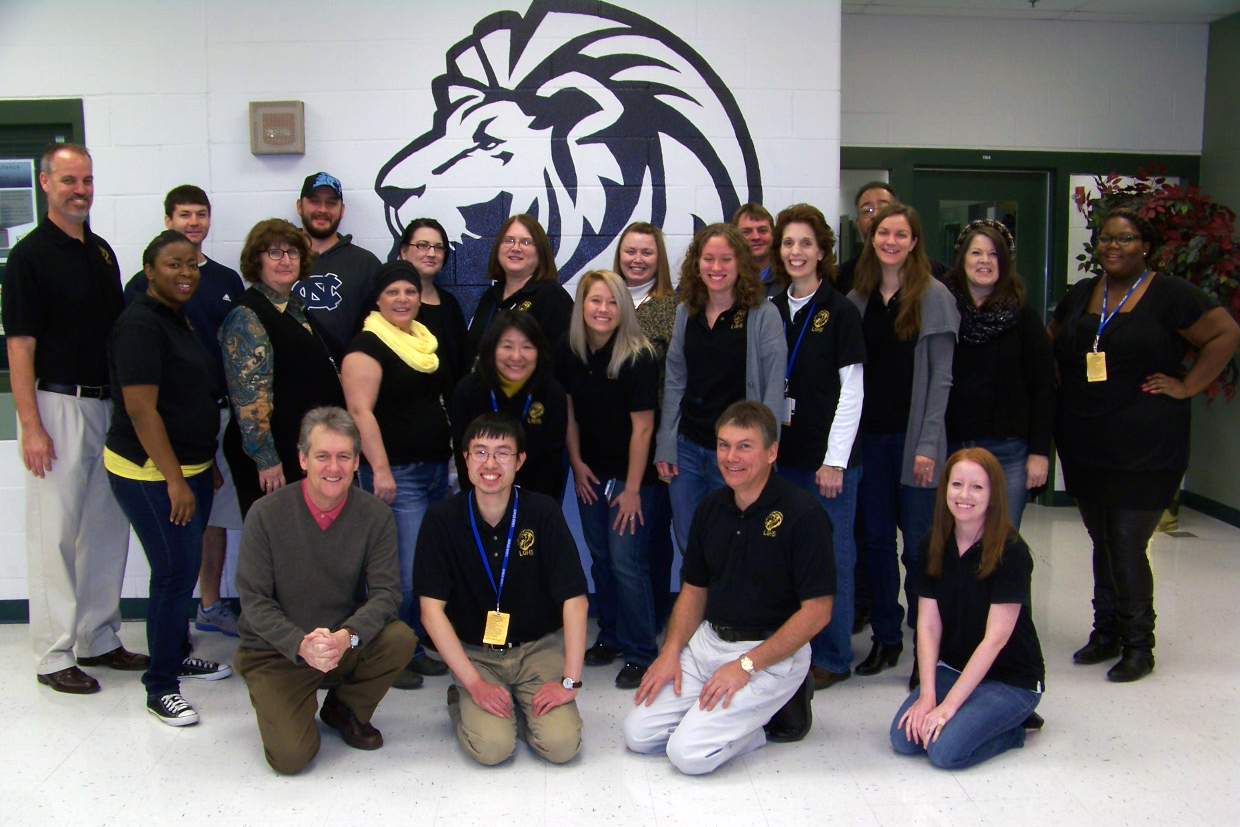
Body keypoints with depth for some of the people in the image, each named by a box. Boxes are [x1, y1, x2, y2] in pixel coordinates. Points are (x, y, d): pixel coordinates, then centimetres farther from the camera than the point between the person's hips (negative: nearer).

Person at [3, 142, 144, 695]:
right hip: (58, 405, -7)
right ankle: (53, 655, 9)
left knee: (107, 526, 11)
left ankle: (98, 639, 23)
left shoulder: (102, 251, 13)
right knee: (56, 532, -1)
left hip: (108, 405, 7)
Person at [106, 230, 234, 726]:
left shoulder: (178, 318, 13)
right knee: (175, 571, -7)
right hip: (149, 473, -9)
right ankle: (160, 690, 4)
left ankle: (177, 655, 33)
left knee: (184, 567, 16)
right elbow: (141, 409, -20)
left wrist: (205, 465, 21)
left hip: (188, 468, 9)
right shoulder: (140, 325, -16)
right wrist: (174, 480, -21)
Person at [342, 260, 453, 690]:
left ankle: (415, 648, 23)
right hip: (396, 472, -8)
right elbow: (360, 410, -16)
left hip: (436, 468, 8)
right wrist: (380, 469, -22)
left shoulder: (428, 341, 16)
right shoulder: (368, 346, -8)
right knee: (403, 571, -8)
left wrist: (450, 454, 22)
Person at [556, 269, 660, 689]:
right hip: (590, 471, 6)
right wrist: (577, 463, 6)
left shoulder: (638, 356, -18)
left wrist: (632, 488, -16)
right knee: (600, 557, 14)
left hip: (631, 474, -5)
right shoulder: (568, 352, -2)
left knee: (626, 562, -7)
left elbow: (642, 426, -17)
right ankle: (611, 636, 31)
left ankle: (642, 653, 5)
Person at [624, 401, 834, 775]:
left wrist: (746, 664, -18)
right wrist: (671, 651, -2)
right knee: (638, 734, -3)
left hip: (772, 653, -7)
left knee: (689, 753, -18)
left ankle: (780, 704, 5)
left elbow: (817, 611, -16)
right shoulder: (712, 507, 6)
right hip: (708, 641, 7)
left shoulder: (802, 515, -15)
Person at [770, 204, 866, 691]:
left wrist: (835, 460, -12)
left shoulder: (839, 311, -5)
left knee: (831, 555, 3)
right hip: (782, 454, 5)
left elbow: (852, 390, -8)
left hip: (829, 458, -5)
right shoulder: (771, 311, 10)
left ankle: (832, 659, 16)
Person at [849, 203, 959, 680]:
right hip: (869, 434, 4)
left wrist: (928, 444, -11)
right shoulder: (858, 299, 9)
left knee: (918, 545, 0)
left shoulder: (934, 297, -3)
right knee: (876, 540, 10)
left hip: (914, 438, -4)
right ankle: (885, 637, 23)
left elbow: (940, 377, -6)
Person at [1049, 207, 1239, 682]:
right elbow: (1053, 344, 26)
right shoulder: (1080, 295, 12)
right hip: (1084, 447, 6)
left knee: (1126, 547, -6)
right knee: (1102, 544, 14)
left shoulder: (1170, 296, -5)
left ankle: (1139, 647, 10)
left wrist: (1187, 385, -10)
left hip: (1144, 449, -5)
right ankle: (1106, 634, 28)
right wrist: (1061, 386, 11)